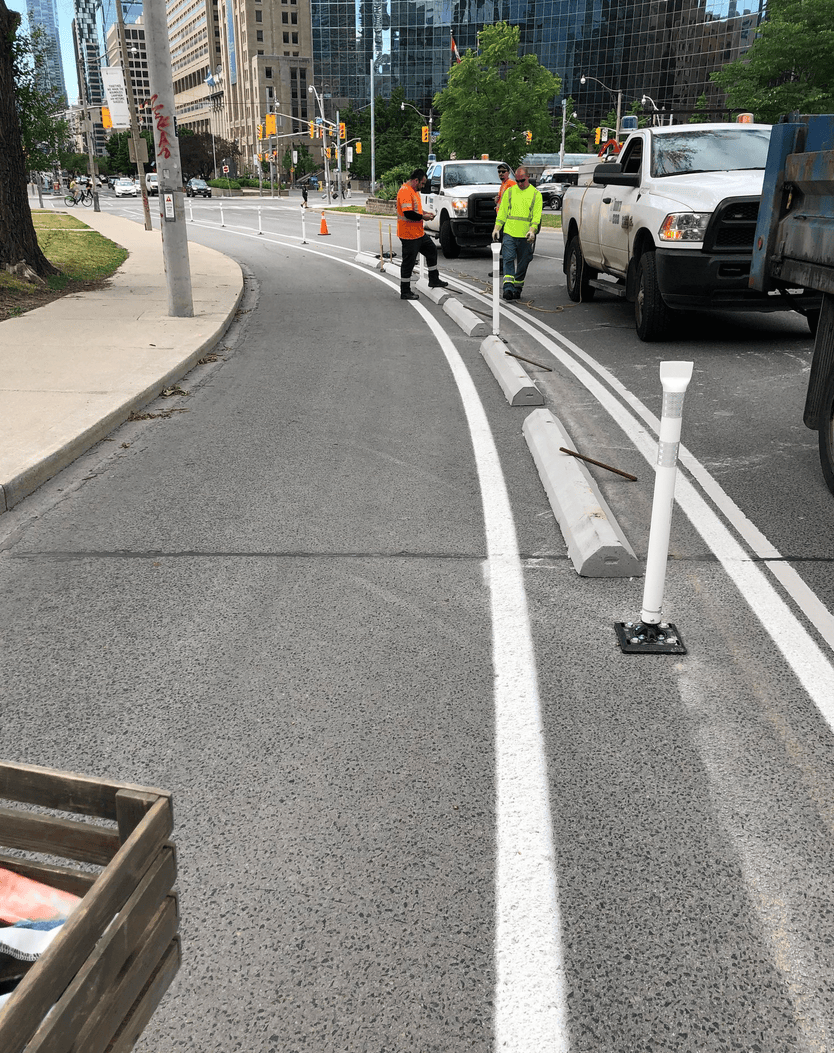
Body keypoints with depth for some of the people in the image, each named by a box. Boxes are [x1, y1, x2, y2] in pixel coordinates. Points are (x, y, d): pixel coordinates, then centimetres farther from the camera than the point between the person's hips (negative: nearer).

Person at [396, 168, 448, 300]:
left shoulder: (414, 191, 14)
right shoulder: (405, 191, -20)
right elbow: (408, 213, -28)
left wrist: (425, 212, 12)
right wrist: (423, 217, -16)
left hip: (419, 233, 11)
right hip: (409, 235, -11)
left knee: (432, 251, 20)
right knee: (408, 263, -3)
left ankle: (434, 280, 33)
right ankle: (405, 292, 6)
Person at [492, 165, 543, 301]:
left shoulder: (536, 194, 6)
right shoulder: (509, 192, 12)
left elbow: (537, 215, -2)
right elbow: (502, 212, 13)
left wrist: (532, 230, -16)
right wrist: (497, 227, 3)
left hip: (526, 236, 0)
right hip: (509, 233, 0)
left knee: (522, 263, 5)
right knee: (508, 259, -13)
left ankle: (517, 288, 16)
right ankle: (508, 287, -21)